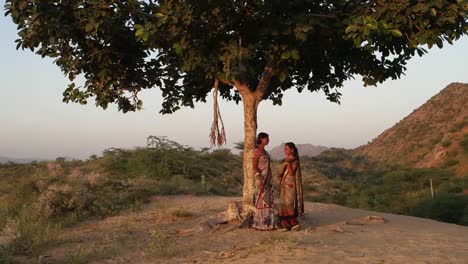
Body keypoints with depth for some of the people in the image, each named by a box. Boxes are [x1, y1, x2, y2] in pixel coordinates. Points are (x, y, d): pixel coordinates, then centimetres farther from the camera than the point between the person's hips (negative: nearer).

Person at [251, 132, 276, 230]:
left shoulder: (264, 151, 15)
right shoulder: (257, 151, -12)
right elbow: (254, 167, -16)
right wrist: (260, 180, -23)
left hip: (267, 178, 9)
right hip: (261, 178, -9)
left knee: (267, 200, 9)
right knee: (261, 200, -5)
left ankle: (267, 222, 15)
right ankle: (259, 224, 2)